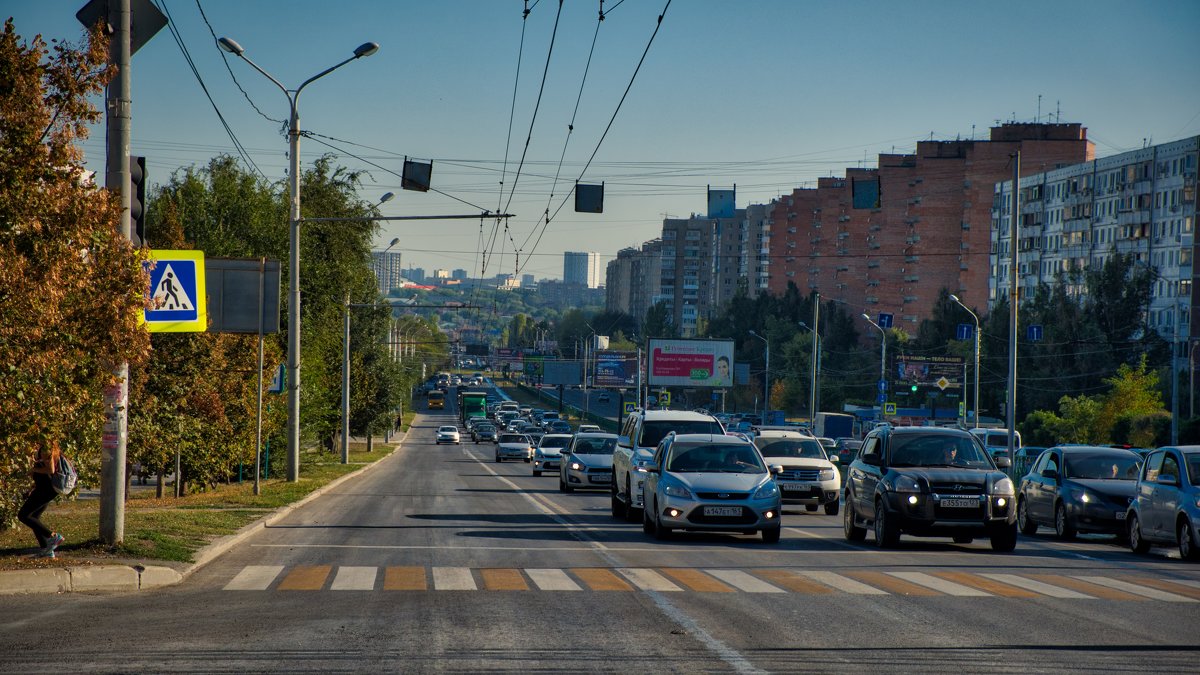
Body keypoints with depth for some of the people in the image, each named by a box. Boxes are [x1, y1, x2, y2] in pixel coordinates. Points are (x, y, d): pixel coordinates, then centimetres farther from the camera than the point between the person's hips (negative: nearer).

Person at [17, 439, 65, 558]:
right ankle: (47, 550, 12)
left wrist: (34, 469, -13)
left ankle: (53, 536, -11)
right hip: (45, 489, 10)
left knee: (22, 515, -8)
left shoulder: (46, 450, -16)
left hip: (44, 489, -10)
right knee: (33, 518, 15)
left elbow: (51, 470, -25)